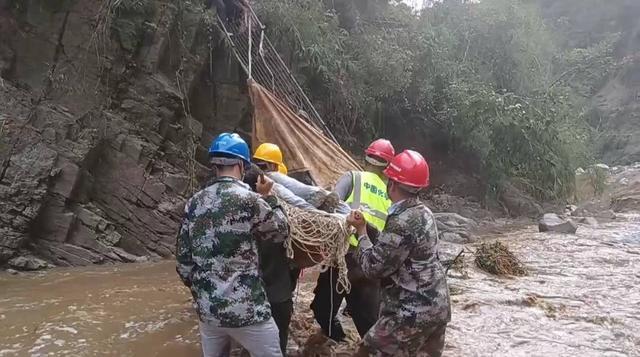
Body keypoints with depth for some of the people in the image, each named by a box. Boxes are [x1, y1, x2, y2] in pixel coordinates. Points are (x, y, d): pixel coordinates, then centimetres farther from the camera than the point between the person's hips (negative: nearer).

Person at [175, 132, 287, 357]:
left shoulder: (194, 203, 3)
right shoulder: (249, 199, -15)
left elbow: (183, 258, 8)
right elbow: (281, 232, 0)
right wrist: (267, 196, 9)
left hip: (207, 309, 6)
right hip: (246, 309, -6)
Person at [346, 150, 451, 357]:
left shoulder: (403, 223, -25)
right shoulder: (423, 212, 6)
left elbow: (373, 267, -19)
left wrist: (361, 230, -8)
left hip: (413, 312, -10)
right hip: (436, 306, 10)